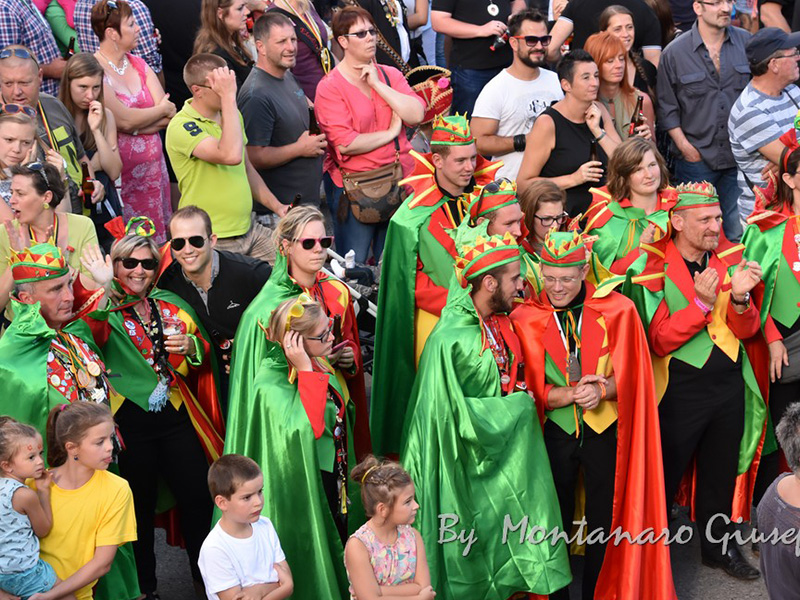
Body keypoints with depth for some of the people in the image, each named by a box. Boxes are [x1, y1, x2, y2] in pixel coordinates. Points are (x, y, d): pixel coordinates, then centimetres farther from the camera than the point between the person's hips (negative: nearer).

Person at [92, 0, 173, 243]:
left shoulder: (138, 65, 10)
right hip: (120, 169, -6)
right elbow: (124, 120, -19)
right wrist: (161, 109, -3)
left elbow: (169, 116, 2)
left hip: (153, 166, 6)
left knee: (157, 238, 8)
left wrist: (136, 124, -14)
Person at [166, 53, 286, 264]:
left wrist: (277, 207, 12)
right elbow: (231, 156, -34)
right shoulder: (182, 126, -18)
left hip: (249, 228, 7)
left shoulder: (230, 114, 10)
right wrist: (229, 98, -30)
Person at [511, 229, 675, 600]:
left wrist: (601, 390, -24)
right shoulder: (525, 318, -6)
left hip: (605, 431, 0)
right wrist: (572, 394, -22)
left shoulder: (617, 310, -7)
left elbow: (630, 374, -4)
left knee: (606, 520, 8)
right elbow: (528, 388, -6)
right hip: (553, 433, 0)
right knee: (556, 520, 11)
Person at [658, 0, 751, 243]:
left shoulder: (747, 42, 2)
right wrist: (685, 147, -6)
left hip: (740, 156, 2)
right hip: (696, 158, -2)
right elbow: (667, 107, 1)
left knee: (738, 233, 6)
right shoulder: (675, 52, -3)